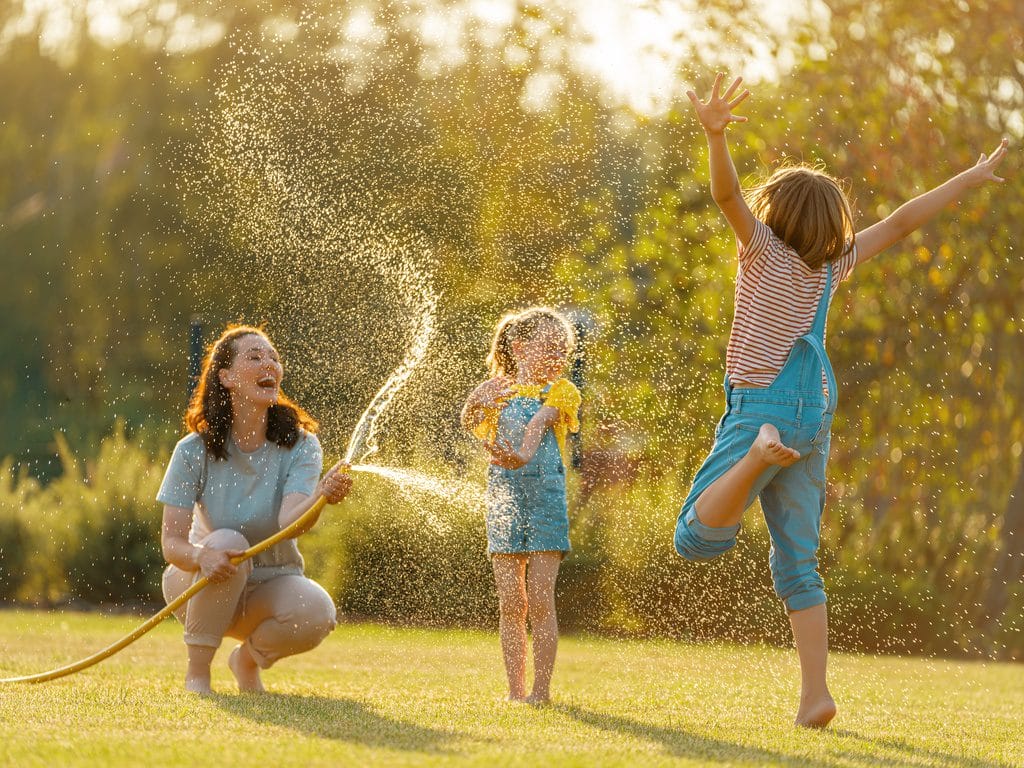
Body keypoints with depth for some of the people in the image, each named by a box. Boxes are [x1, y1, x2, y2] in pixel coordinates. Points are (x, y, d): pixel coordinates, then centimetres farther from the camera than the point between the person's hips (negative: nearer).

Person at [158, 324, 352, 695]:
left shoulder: (300, 445, -12)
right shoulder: (194, 451, -13)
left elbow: (290, 522, -30)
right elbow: (172, 542, -17)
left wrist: (322, 496, -52)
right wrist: (202, 556, -41)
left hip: (270, 585, 1)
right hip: (198, 588, -1)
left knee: (316, 613, -31)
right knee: (226, 543, -34)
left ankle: (248, 657, 3)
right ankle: (197, 671, -18)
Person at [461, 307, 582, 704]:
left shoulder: (561, 391, 1)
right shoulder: (499, 391, 11)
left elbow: (540, 420, -20)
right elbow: (469, 422, -6)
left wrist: (523, 455, -39)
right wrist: (477, 401, -28)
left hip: (544, 496, -3)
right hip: (503, 497, 3)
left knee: (540, 600, -7)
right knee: (510, 602, 4)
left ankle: (541, 687, -3)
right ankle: (515, 689, 9)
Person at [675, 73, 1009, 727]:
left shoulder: (766, 248, -1)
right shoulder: (833, 264, 11)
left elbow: (729, 194, -20)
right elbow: (901, 223, 20)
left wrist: (716, 136, -37)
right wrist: (969, 181, 31)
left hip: (763, 404, -6)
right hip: (816, 416, 6)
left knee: (697, 538, -13)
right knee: (797, 564, 10)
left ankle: (758, 453, -37)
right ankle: (816, 695, 0)